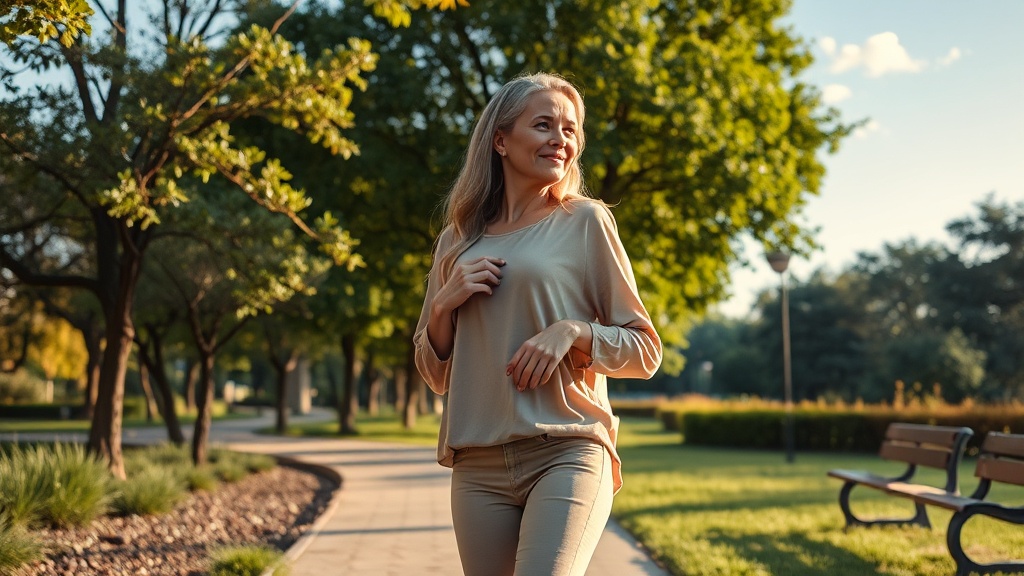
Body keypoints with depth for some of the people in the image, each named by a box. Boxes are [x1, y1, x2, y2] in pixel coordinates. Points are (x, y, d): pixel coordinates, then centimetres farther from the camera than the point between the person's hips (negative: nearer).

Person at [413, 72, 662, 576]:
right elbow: (436, 375, 17)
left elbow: (645, 351, 4)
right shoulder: (457, 241, 13)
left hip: (566, 455, -4)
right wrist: (443, 304, 0)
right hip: (479, 467, 4)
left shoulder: (585, 221, 3)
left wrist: (572, 331, -13)